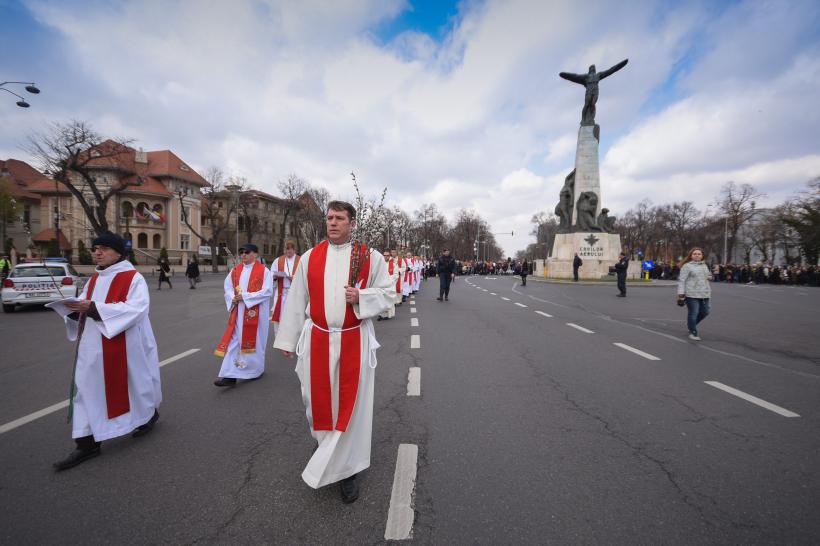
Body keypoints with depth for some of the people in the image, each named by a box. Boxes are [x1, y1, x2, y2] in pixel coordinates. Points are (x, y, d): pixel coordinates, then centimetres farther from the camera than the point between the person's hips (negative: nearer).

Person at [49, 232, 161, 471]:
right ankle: (88, 442, 13)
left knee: (133, 383, 10)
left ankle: (149, 413, 37)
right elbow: (85, 305, 10)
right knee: (88, 388, 4)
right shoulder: (94, 279, 10)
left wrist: (94, 308, -28)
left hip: (125, 347, -6)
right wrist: (74, 307, -12)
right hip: (94, 347, 6)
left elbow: (134, 308, -24)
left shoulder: (133, 278, -12)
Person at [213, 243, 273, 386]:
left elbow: (267, 291, -14)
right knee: (234, 341, 0)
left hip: (256, 312, -4)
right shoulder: (236, 270, 9)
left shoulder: (264, 271, -8)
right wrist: (233, 298, -9)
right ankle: (230, 375, 1)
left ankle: (256, 370, 27)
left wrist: (245, 296, -18)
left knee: (254, 340, 7)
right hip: (238, 312, 5)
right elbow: (228, 286, 13)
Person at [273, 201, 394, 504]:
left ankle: (346, 469, 23)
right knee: (318, 398, 14)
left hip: (354, 341, -2)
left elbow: (387, 292, 1)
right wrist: (287, 339, 9)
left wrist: (361, 296, -18)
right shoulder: (310, 257, 3)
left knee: (351, 403, 4)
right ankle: (325, 444, 44)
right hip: (317, 340, 2)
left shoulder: (370, 257, -3)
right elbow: (296, 300, 7)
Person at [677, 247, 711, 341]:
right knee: (693, 313, -3)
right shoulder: (687, 266, -6)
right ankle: (693, 333, 9)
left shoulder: (704, 265, 16)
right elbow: (681, 280, -9)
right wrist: (681, 294, -15)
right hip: (692, 294, -7)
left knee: (705, 312, 11)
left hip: (704, 294, 7)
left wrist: (709, 292, 21)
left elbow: (706, 279, 22)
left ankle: (691, 325, 33)